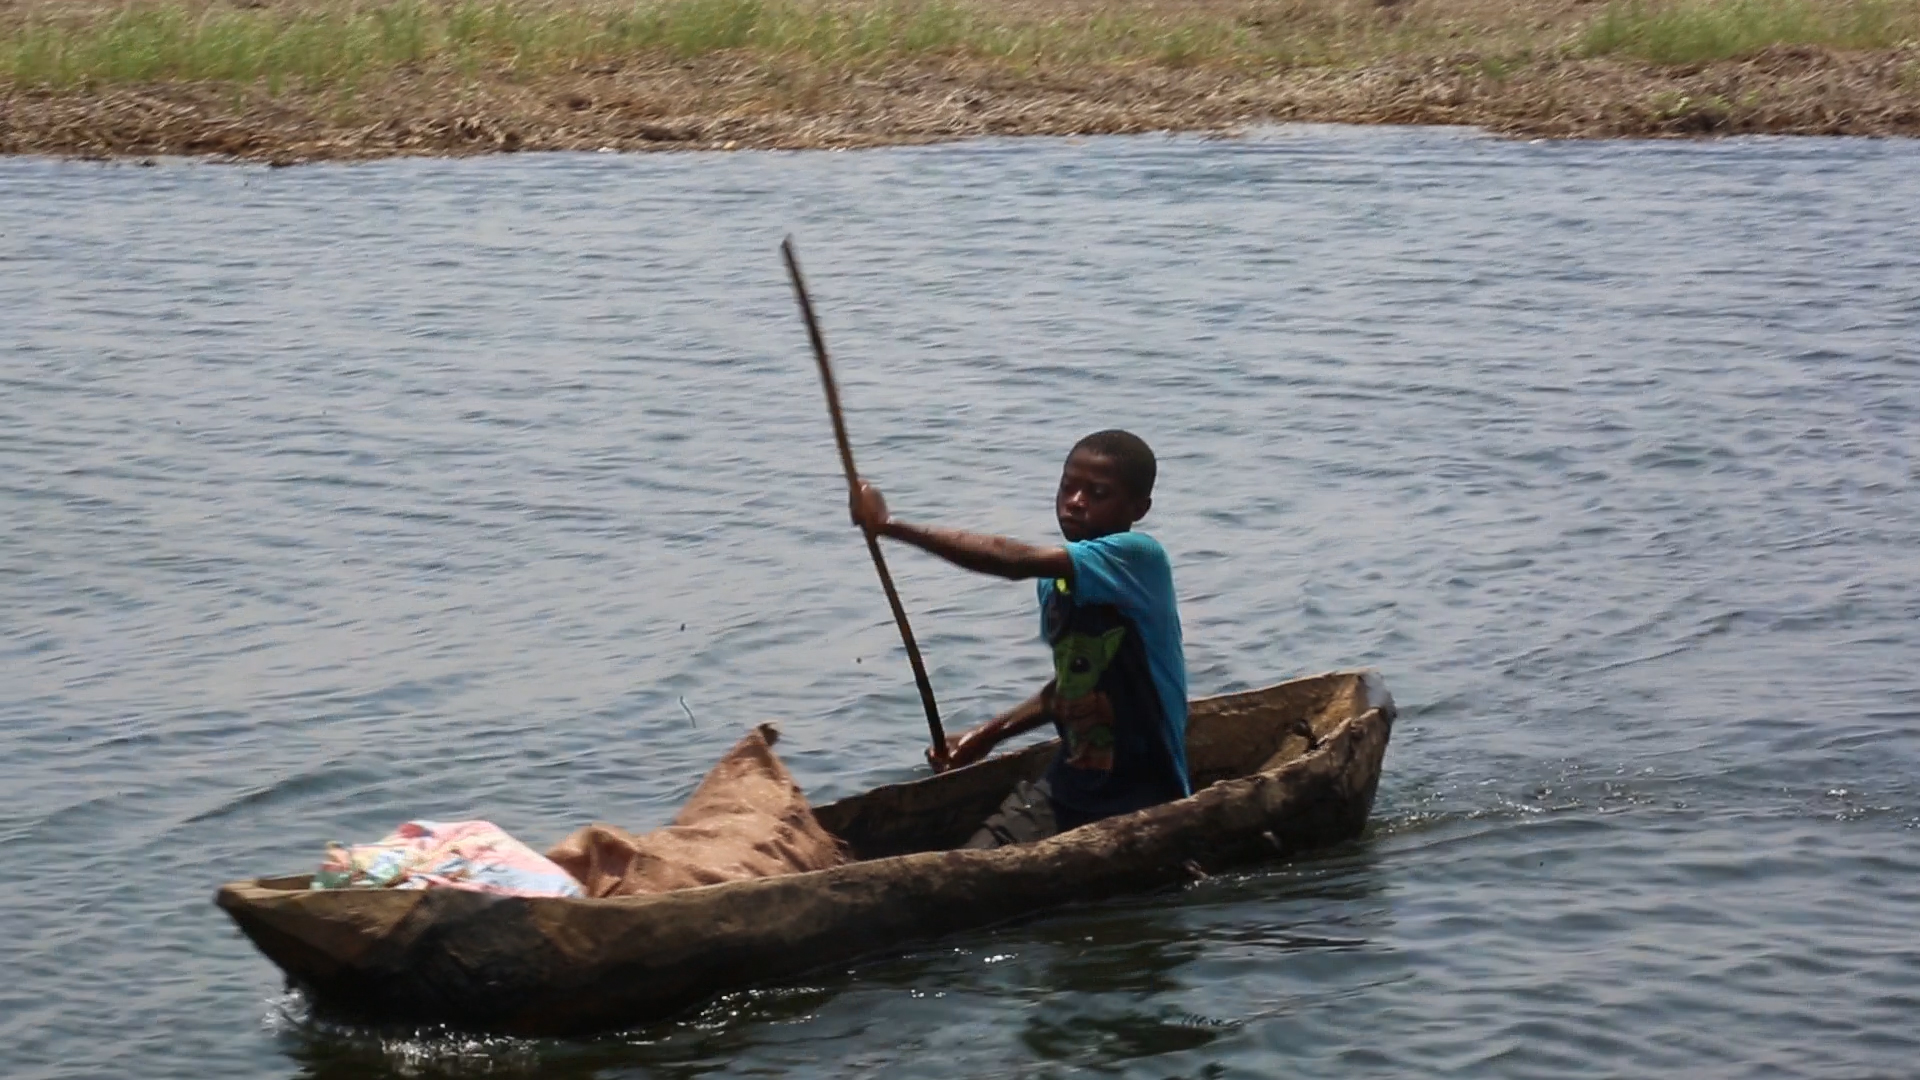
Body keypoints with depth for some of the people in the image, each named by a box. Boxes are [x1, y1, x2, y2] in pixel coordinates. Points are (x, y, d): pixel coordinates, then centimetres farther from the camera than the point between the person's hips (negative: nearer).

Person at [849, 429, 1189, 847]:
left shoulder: (1139, 558, -19)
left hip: (1140, 801, -7)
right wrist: (988, 735, 10)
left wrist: (889, 525, -31)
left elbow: (1015, 561, -32)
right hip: (1067, 787, 7)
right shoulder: (1056, 580, 7)